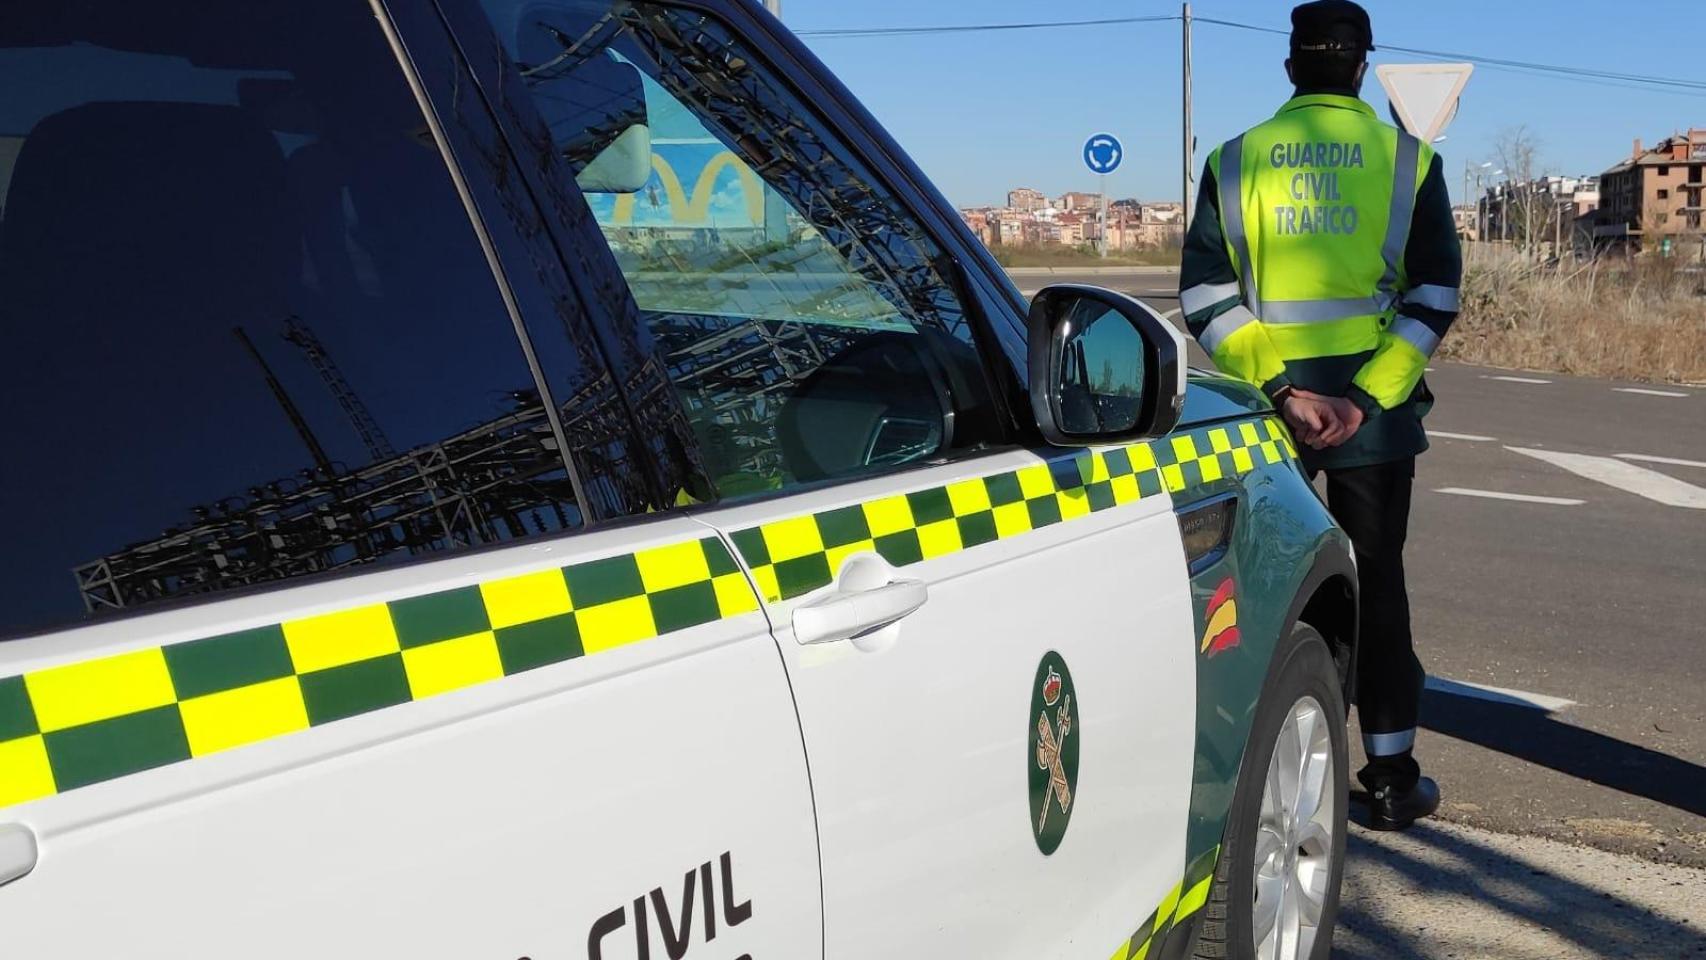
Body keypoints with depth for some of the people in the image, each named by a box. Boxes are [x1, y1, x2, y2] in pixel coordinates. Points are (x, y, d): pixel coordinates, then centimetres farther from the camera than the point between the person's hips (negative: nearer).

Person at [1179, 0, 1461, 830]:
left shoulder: (1235, 161, 2)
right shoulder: (1407, 161, 1)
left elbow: (1204, 295, -5)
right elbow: (1435, 295, -6)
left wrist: (1279, 389, -10)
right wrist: (1365, 399, -10)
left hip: (1263, 406, 1)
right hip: (1373, 407, 0)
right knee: (1375, 584, 9)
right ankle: (1390, 777, 14)